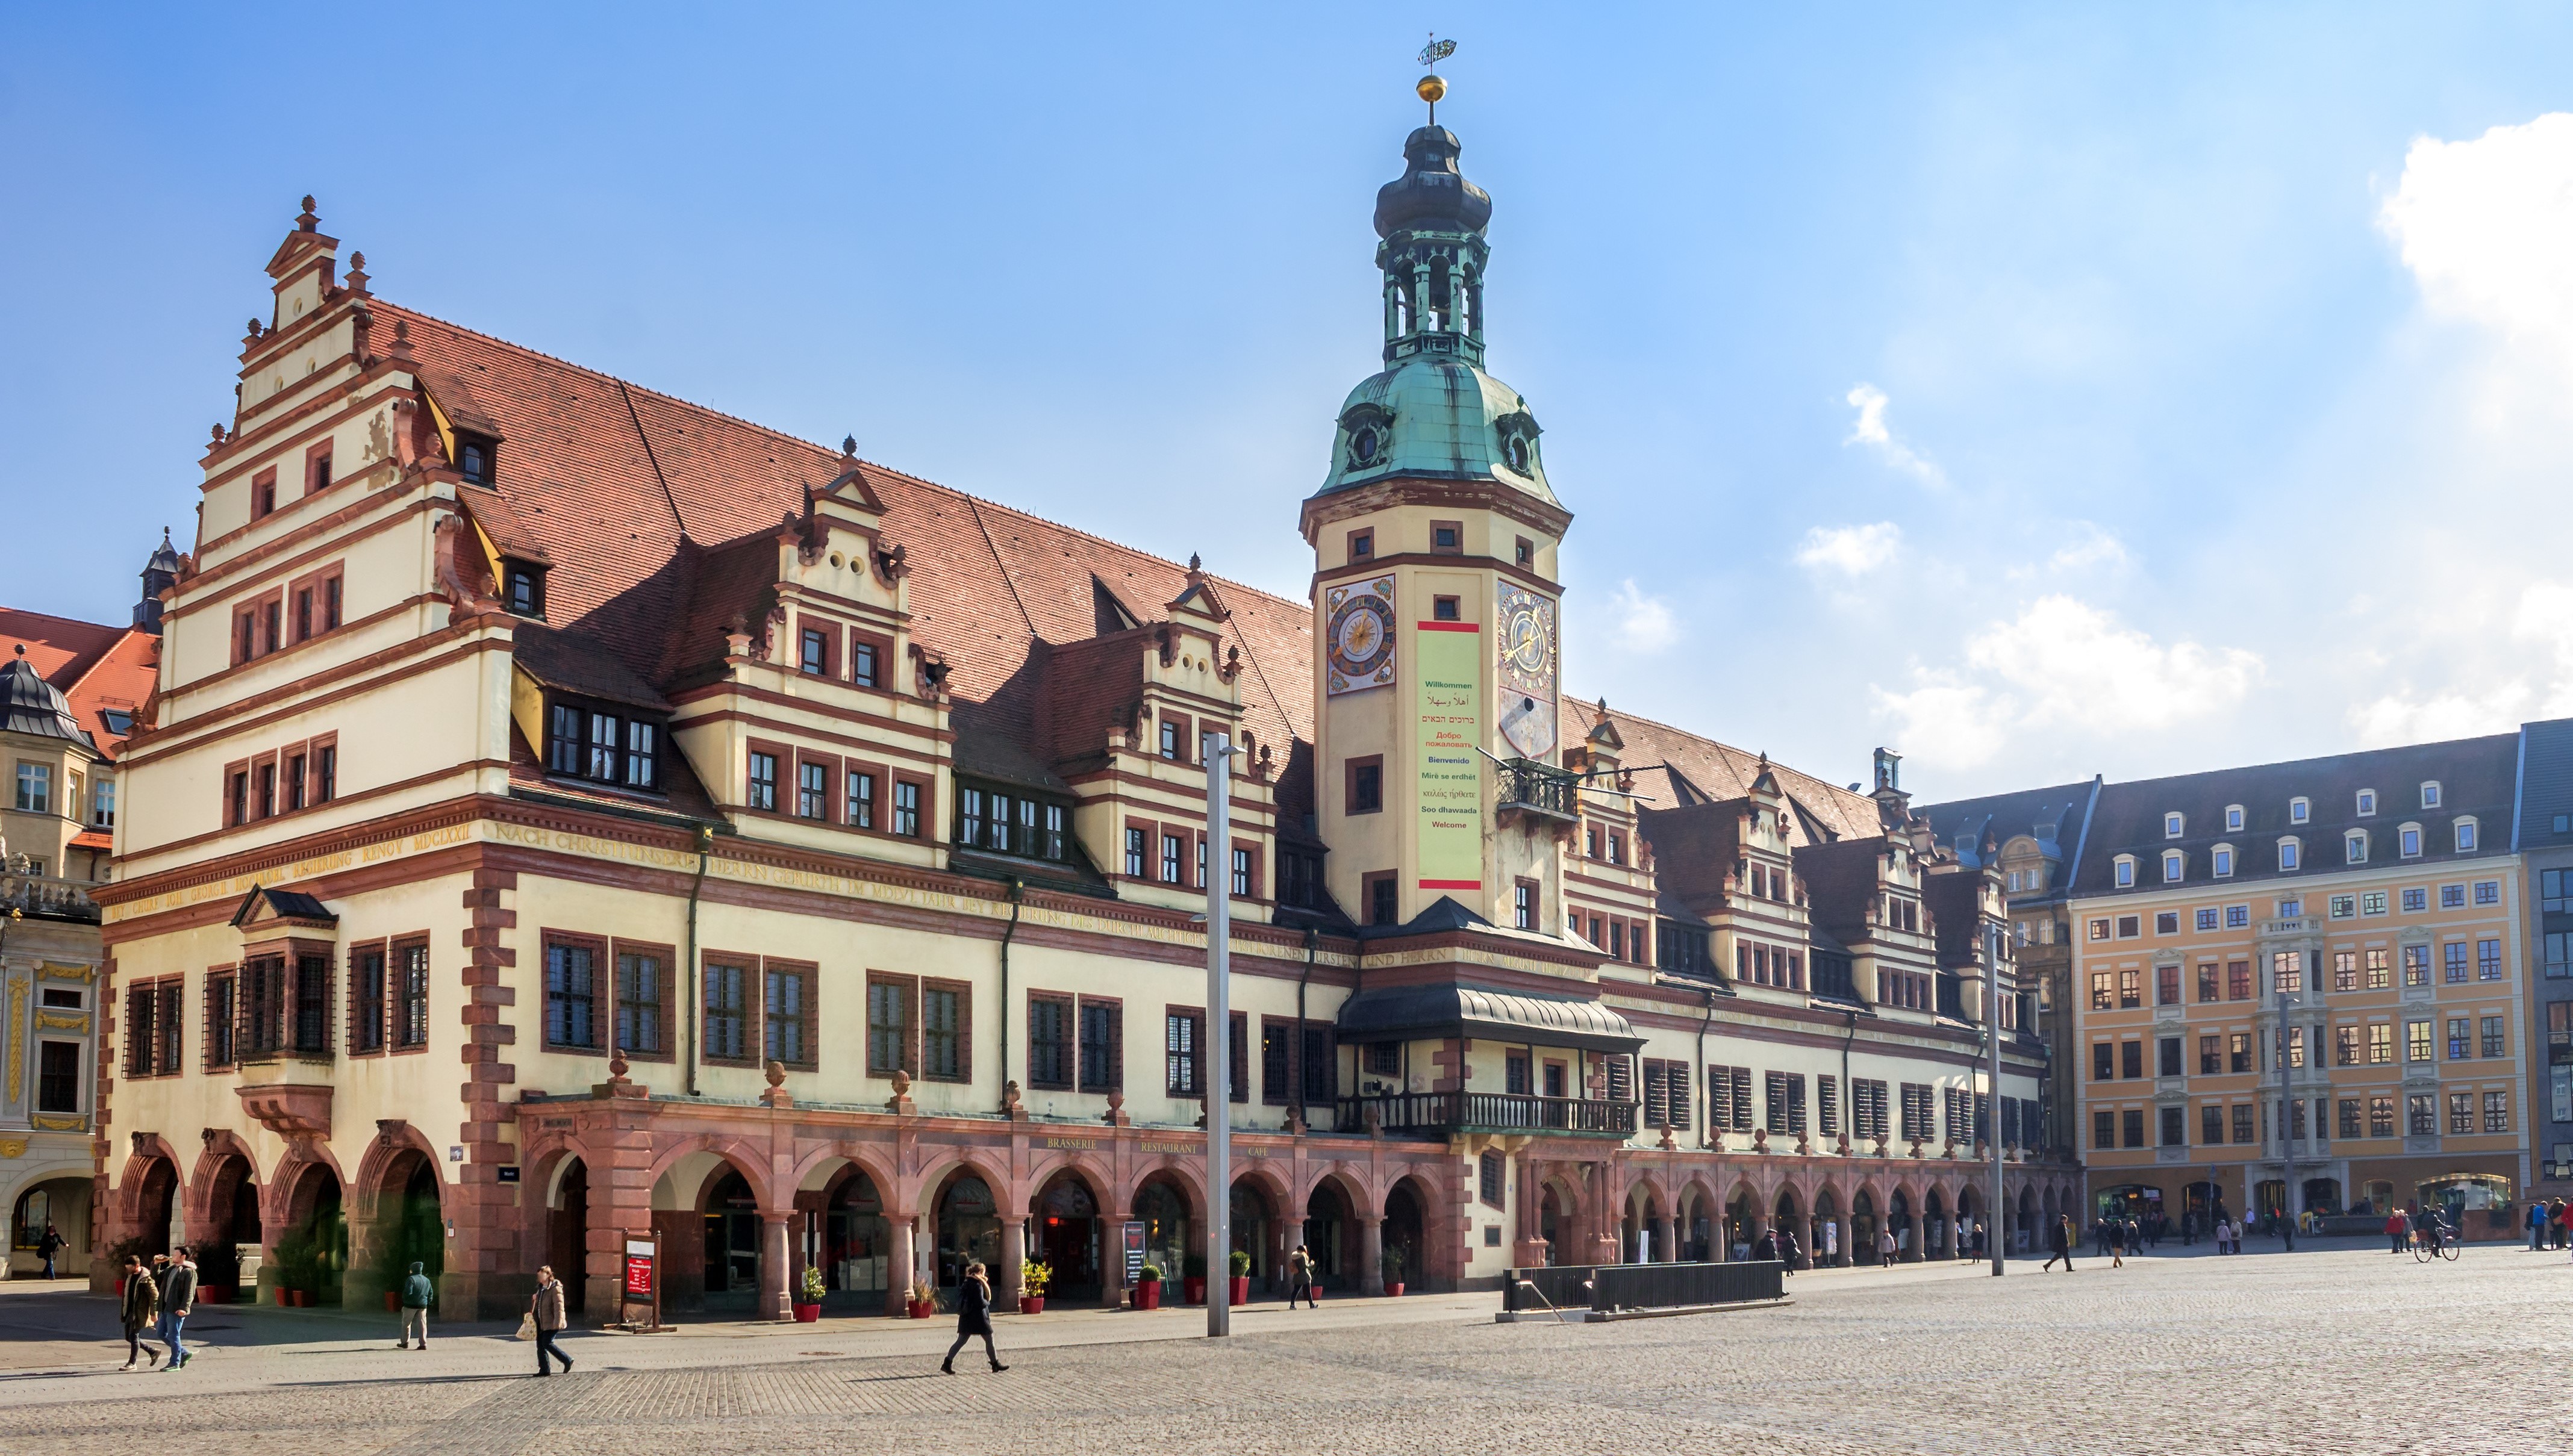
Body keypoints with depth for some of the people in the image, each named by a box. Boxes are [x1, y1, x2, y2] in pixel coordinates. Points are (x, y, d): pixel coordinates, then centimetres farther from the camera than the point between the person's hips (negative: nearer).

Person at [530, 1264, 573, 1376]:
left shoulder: (555, 1289, -14)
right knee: (540, 1345, 5)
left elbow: (559, 1306, -20)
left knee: (547, 1343, -13)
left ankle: (567, 1361, -1)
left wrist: (557, 1323, -25)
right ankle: (544, 1370, 11)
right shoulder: (541, 1288, 14)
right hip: (542, 1323, 9)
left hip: (551, 1323, -9)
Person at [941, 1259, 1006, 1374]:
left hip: (966, 1317, 8)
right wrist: (987, 1303, 0)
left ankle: (947, 1363, -1)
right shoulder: (977, 1285, -15)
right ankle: (995, 1364, 13)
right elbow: (981, 1302, -22)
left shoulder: (966, 1284, 11)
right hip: (978, 1317, -8)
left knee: (961, 1341, 7)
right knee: (989, 1340, 6)